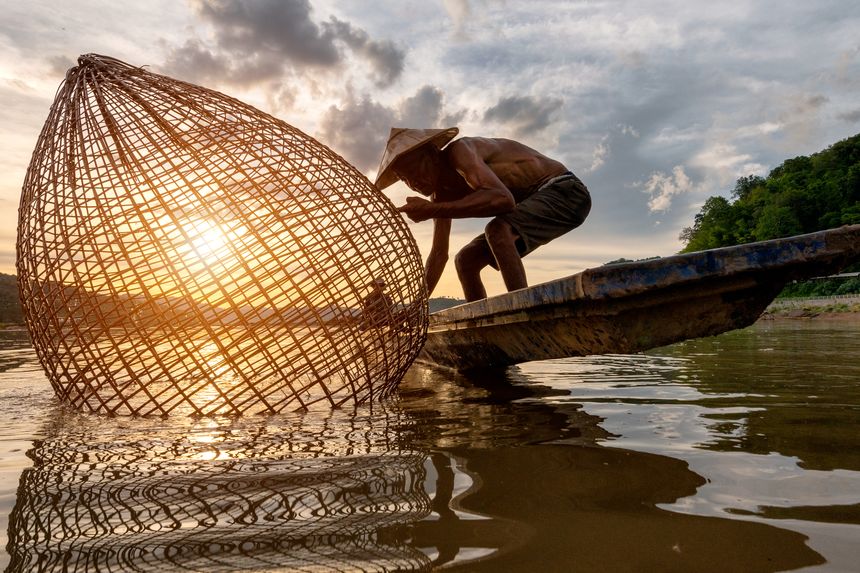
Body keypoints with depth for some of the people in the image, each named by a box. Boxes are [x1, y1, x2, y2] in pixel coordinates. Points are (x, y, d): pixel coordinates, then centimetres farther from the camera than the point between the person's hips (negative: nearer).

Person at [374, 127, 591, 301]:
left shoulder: (458, 150, -22)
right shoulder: (441, 194, 4)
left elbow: (502, 198, -39)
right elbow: (439, 254, 9)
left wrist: (431, 210, -38)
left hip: (565, 191, -9)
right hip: (535, 203, 9)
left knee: (497, 230, -33)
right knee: (465, 260, 4)